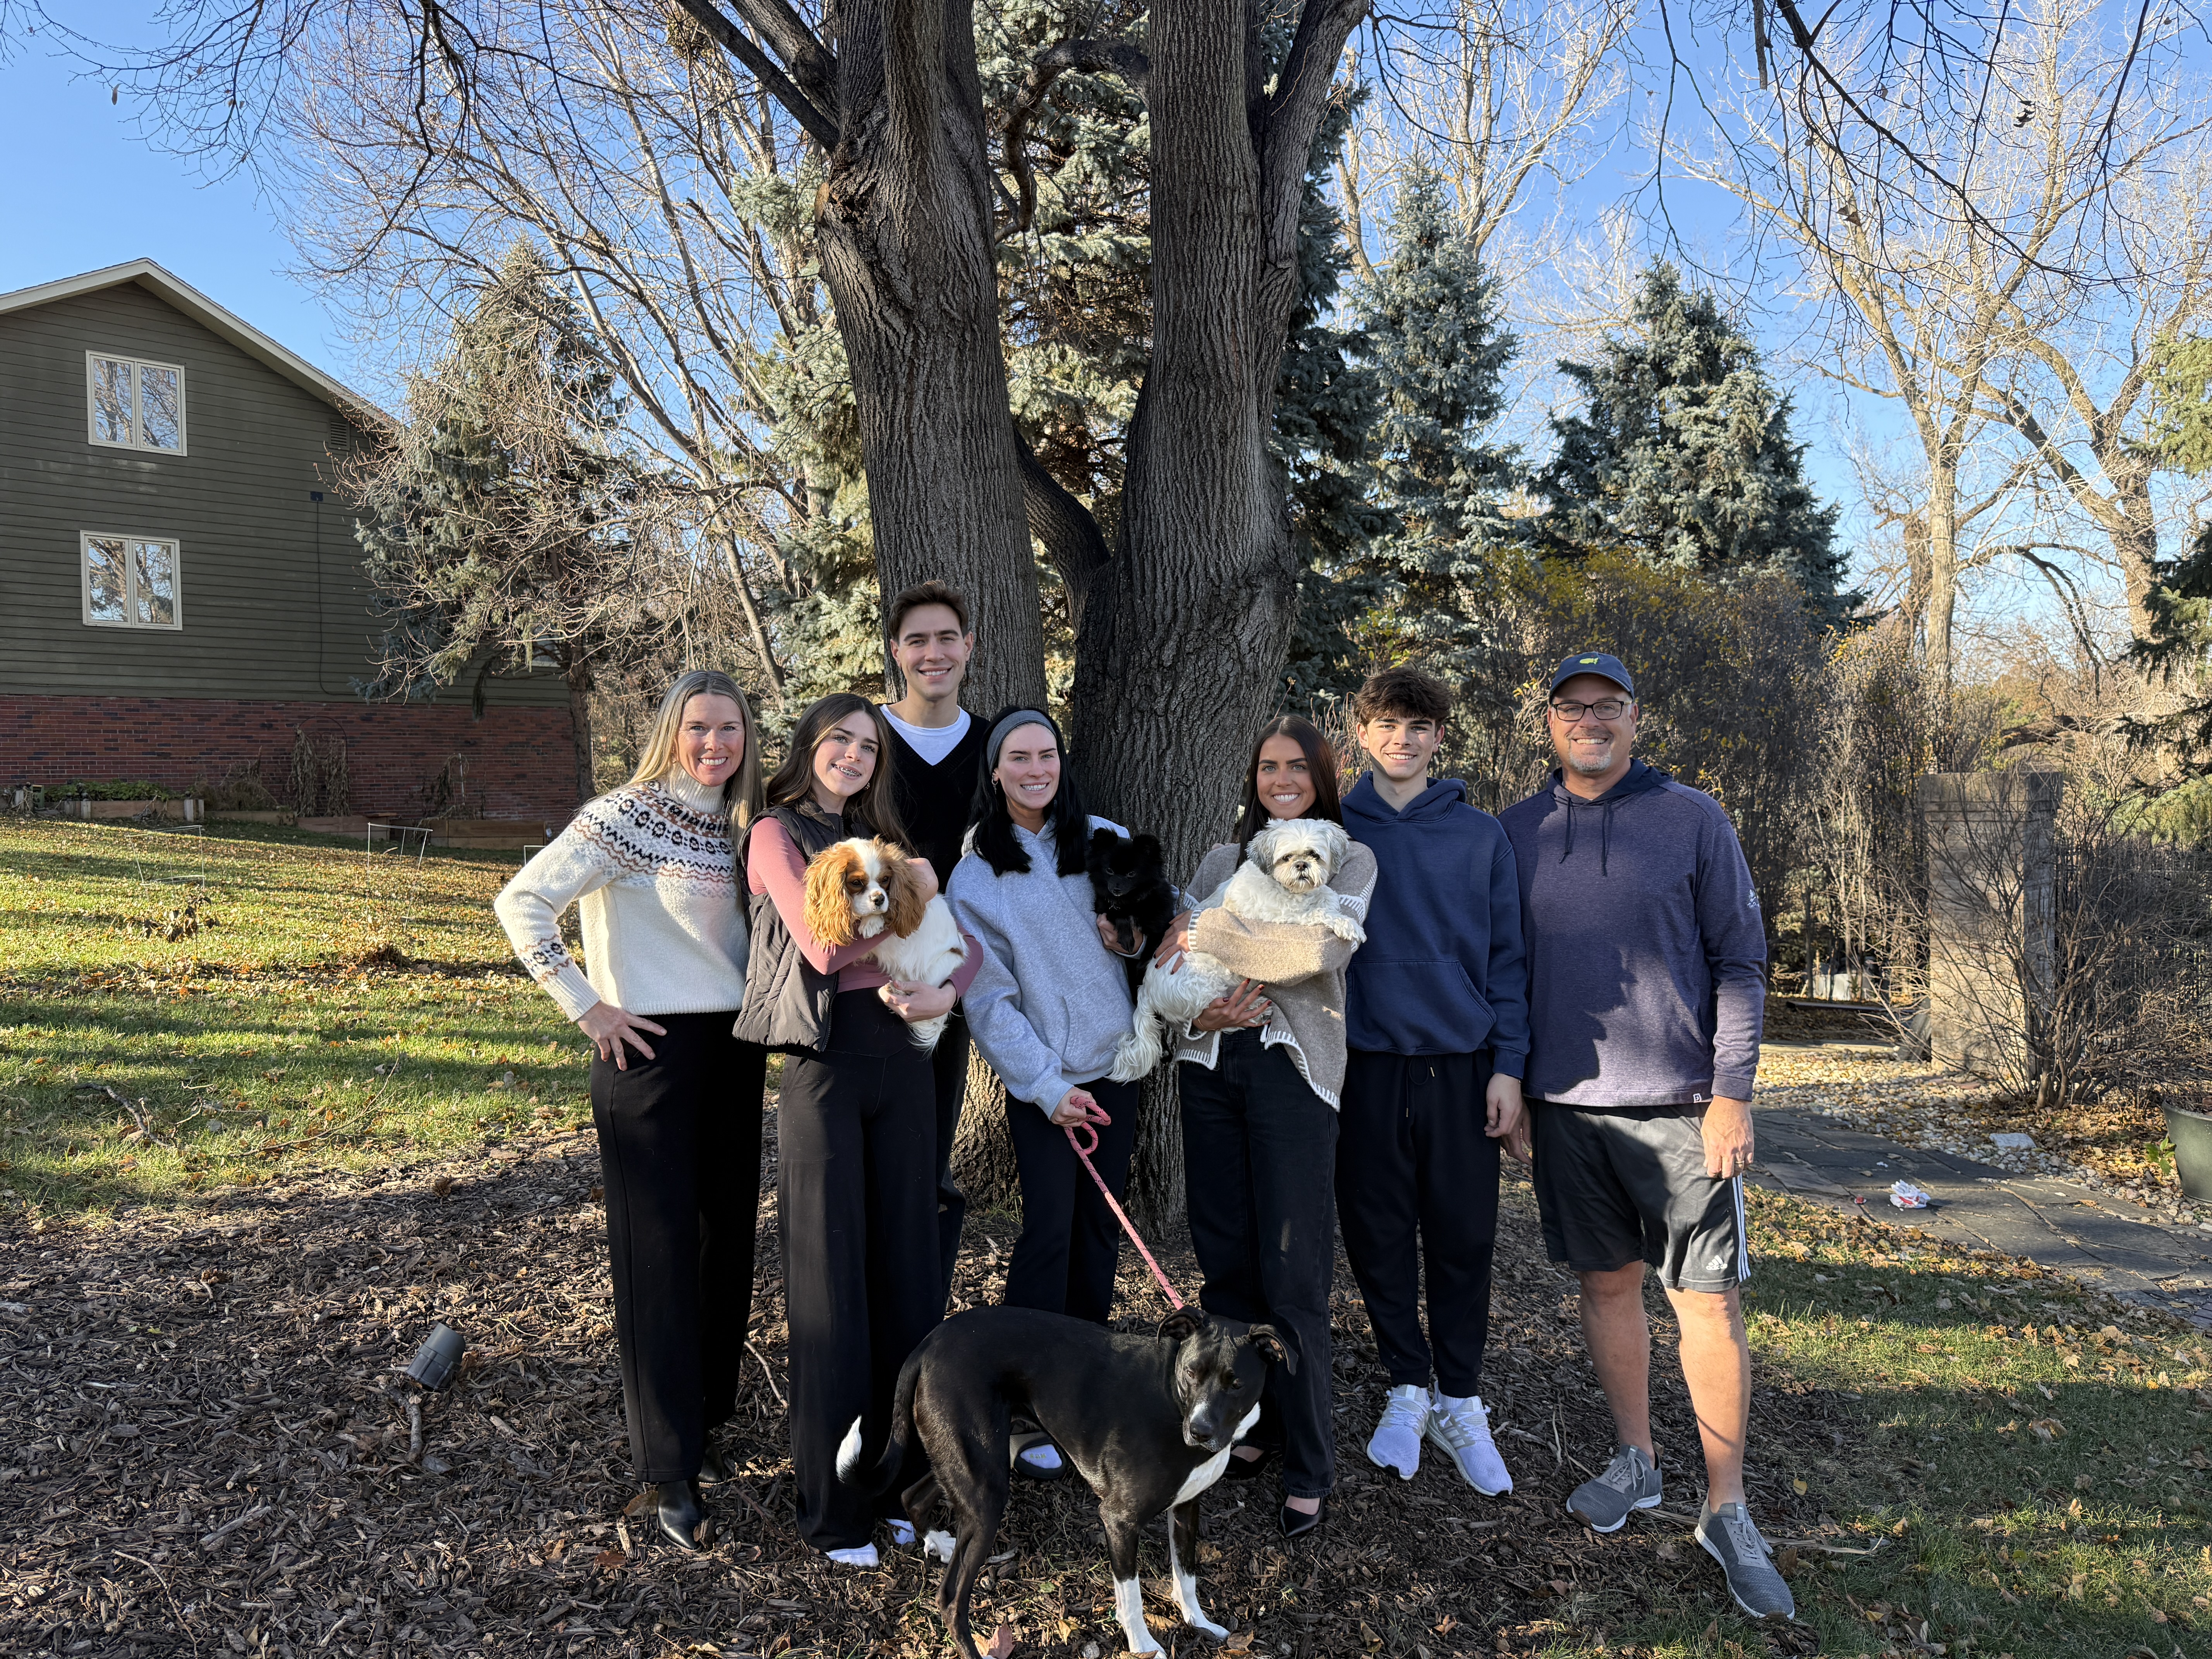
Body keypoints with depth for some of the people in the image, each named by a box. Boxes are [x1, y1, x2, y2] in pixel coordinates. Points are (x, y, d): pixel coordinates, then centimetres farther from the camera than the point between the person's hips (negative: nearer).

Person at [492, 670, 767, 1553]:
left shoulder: (742, 825, 9)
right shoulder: (628, 816, -10)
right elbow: (522, 902, -13)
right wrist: (586, 1006, -13)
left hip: (736, 1050, 7)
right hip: (653, 1050, -7)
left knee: (726, 1240, 13)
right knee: (659, 1253, 0)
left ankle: (701, 1420, 30)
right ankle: (671, 1469, 8)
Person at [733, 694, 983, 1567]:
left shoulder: (885, 841, 17)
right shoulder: (778, 833, 1)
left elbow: (964, 943, 11)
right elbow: (824, 945, -12)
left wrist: (946, 990, -10)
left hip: (903, 1061, 5)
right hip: (826, 1062, -5)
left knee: (906, 1266, 7)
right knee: (831, 1278, 1)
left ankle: (898, 1480, 21)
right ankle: (833, 1509, 13)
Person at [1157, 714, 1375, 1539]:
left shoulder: (1350, 860, 5)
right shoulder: (1222, 860, 16)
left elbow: (1321, 947, -14)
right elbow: (1173, 959, 11)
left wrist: (1206, 939, -12)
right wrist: (1198, 1008, -11)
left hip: (1292, 1067, -4)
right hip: (1211, 1062, 4)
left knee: (1293, 1273, -4)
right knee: (1225, 1259, 7)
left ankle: (1308, 1468, 6)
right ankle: (1248, 1427, 22)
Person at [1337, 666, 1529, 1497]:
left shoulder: (1479, 835, 5)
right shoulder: (1333, 830, 5)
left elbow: (1505, 954, 4)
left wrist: (1508, 1065, -2)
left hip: (1461, 1064, 0)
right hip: (1367, 1062, 0)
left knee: (1463, 1239, 4)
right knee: (1380, 1234, 7)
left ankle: (1460, 1404, 20)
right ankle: (1408, 1389, 25)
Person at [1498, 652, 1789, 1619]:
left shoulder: (1692, 818, -1)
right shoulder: (1519, 832, 7)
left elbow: (1741, 960, -2)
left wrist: (1732, 1091, -8)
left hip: (1679, 1104, -2)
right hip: (1566, 1105, 3)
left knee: (1709, 1299, -1)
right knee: (1607, 1281, 12)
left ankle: (1726, 1511, 12)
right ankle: (1635, 1463, 30)